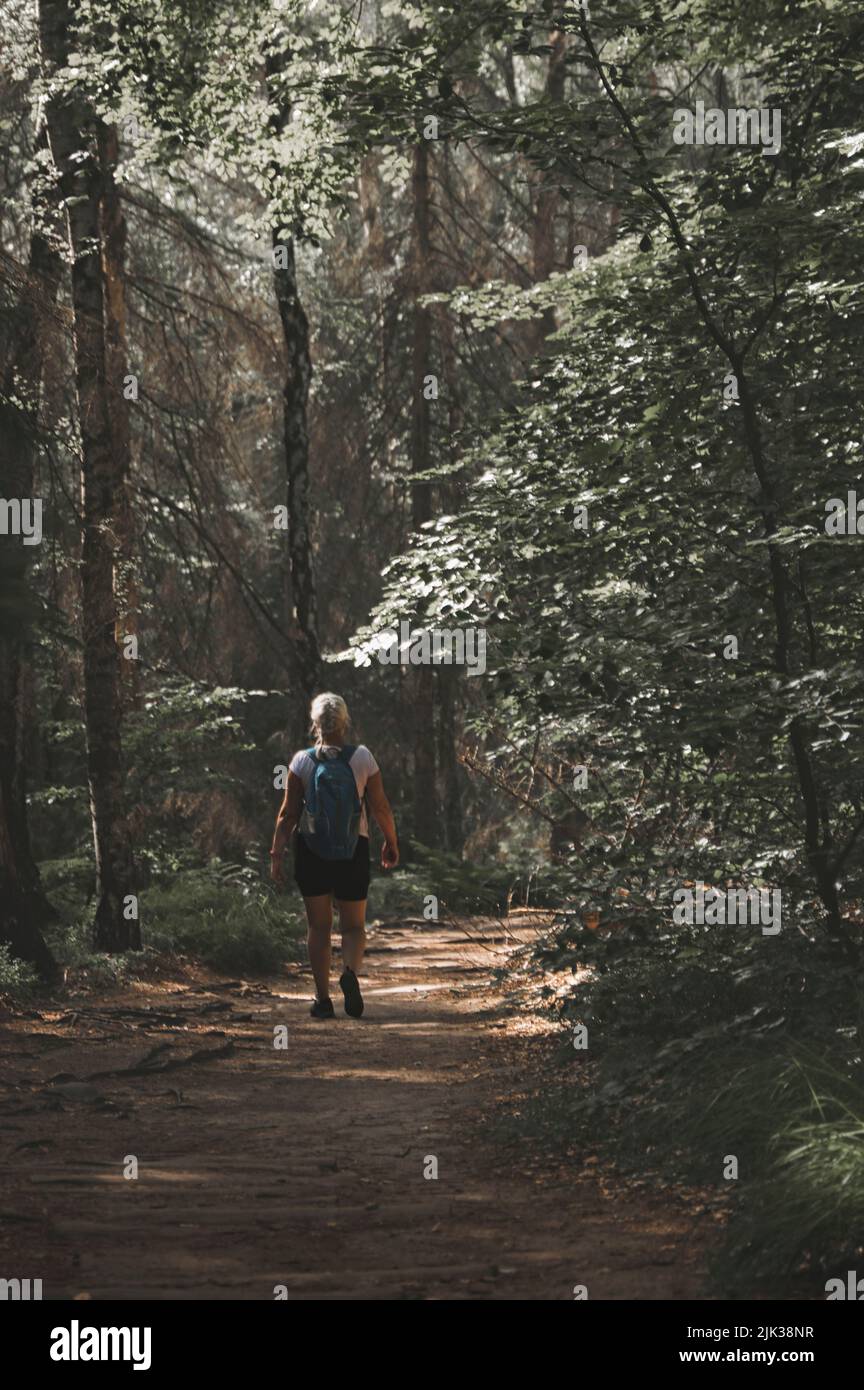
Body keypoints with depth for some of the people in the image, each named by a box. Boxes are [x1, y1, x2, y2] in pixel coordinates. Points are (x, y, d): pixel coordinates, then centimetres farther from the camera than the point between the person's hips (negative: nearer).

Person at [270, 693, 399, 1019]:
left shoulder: (302, 762, -6)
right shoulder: (363, 758, -6)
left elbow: (288, 813, -7)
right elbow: (380, 808, -1)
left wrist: (276, 854, -2)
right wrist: (391, 843, 13)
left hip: (311, 850, 0)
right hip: (353, 851, 0)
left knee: (319, 926, 10)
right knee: (354, 925, 11)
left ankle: (322, 998, 8)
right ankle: (351, 972, -19)